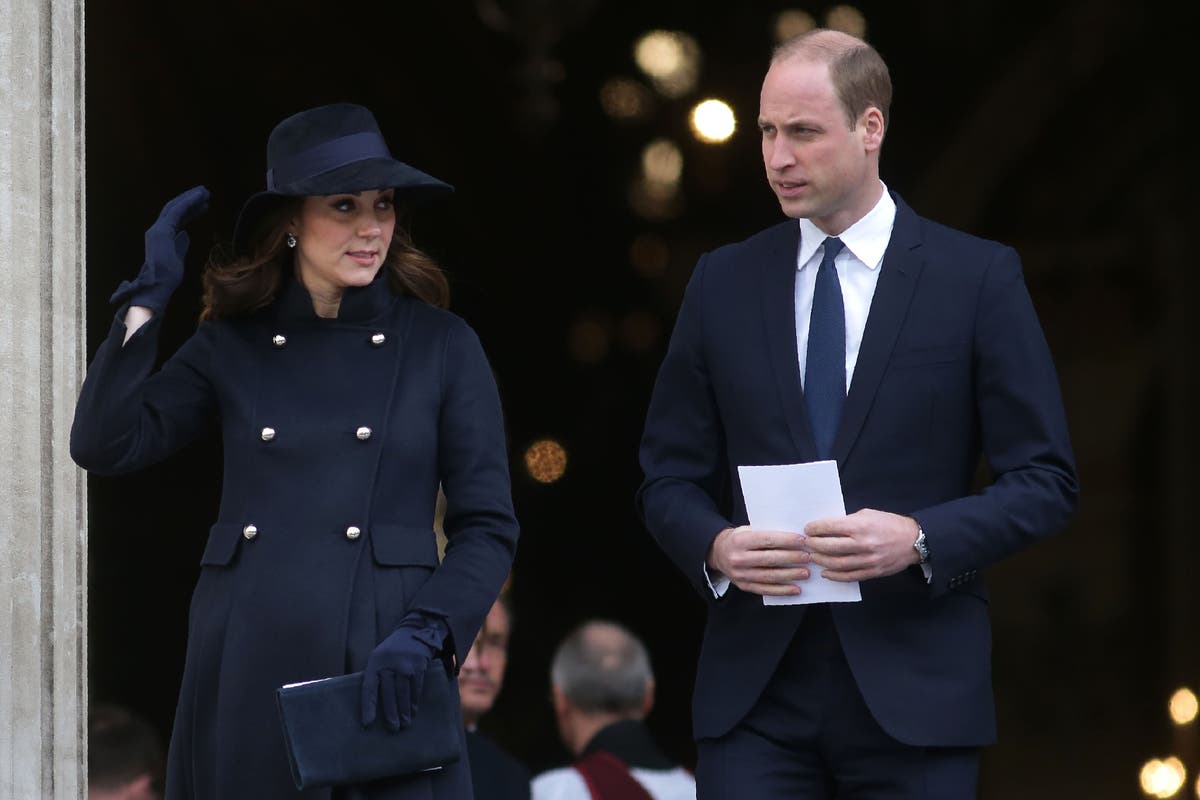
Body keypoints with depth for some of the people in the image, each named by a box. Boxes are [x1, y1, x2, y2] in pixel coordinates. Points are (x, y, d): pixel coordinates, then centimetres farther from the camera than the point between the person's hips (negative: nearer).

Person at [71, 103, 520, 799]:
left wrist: (423, 635, -12)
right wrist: (149, 298, 0)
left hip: (383, 677, -2)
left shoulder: (442, 345, 4)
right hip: (249, 680, 2)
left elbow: (489, 527, 3)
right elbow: (105, 445, -1)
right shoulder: (232, 344, 9)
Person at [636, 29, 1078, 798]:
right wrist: (715, 546, -9)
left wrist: (922, 539, -16)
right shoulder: (724, 282, 10)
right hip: (755, 690, 2)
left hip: (913, 691, -2)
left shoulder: (978, 278, 1)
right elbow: (669, 477, 13)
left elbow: (1046, 481, 0)